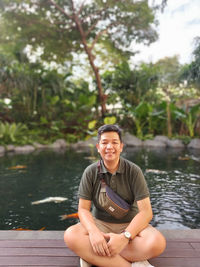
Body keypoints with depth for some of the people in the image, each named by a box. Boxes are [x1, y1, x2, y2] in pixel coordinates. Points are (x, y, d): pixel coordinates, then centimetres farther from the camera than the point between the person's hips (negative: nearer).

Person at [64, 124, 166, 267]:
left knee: (158, 242, -30)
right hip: (100, 224, 1)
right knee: (70, 235, -28)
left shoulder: (134, 171, -10)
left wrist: (125, 237, -29)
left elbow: (146, 211, -14)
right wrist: (94, 232, -28)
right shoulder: (90, 172, -6)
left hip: (130, 224, 0)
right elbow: (83, 209, -7)